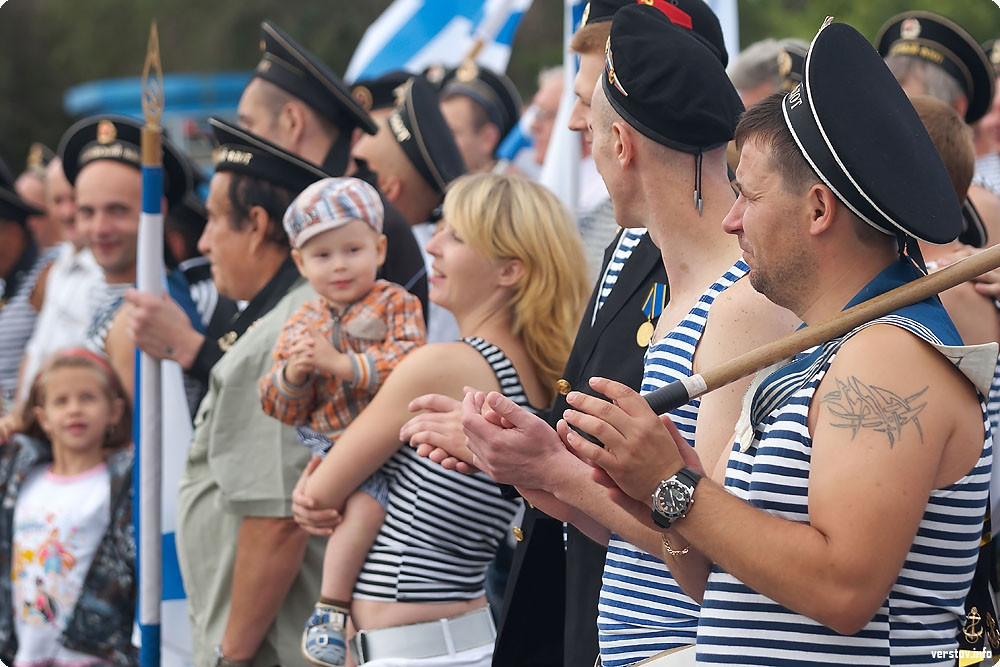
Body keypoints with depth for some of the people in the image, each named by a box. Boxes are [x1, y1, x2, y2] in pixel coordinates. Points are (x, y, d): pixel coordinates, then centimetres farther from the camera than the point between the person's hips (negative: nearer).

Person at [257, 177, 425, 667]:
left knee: (365, 500, -30)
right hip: (329, 444, 3)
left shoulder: (395, 304, 2)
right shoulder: (301, 326, 13)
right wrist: (292, 374, -10)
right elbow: (282, 410, 12)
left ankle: (331, 606, -24)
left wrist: (343, 364, -22)